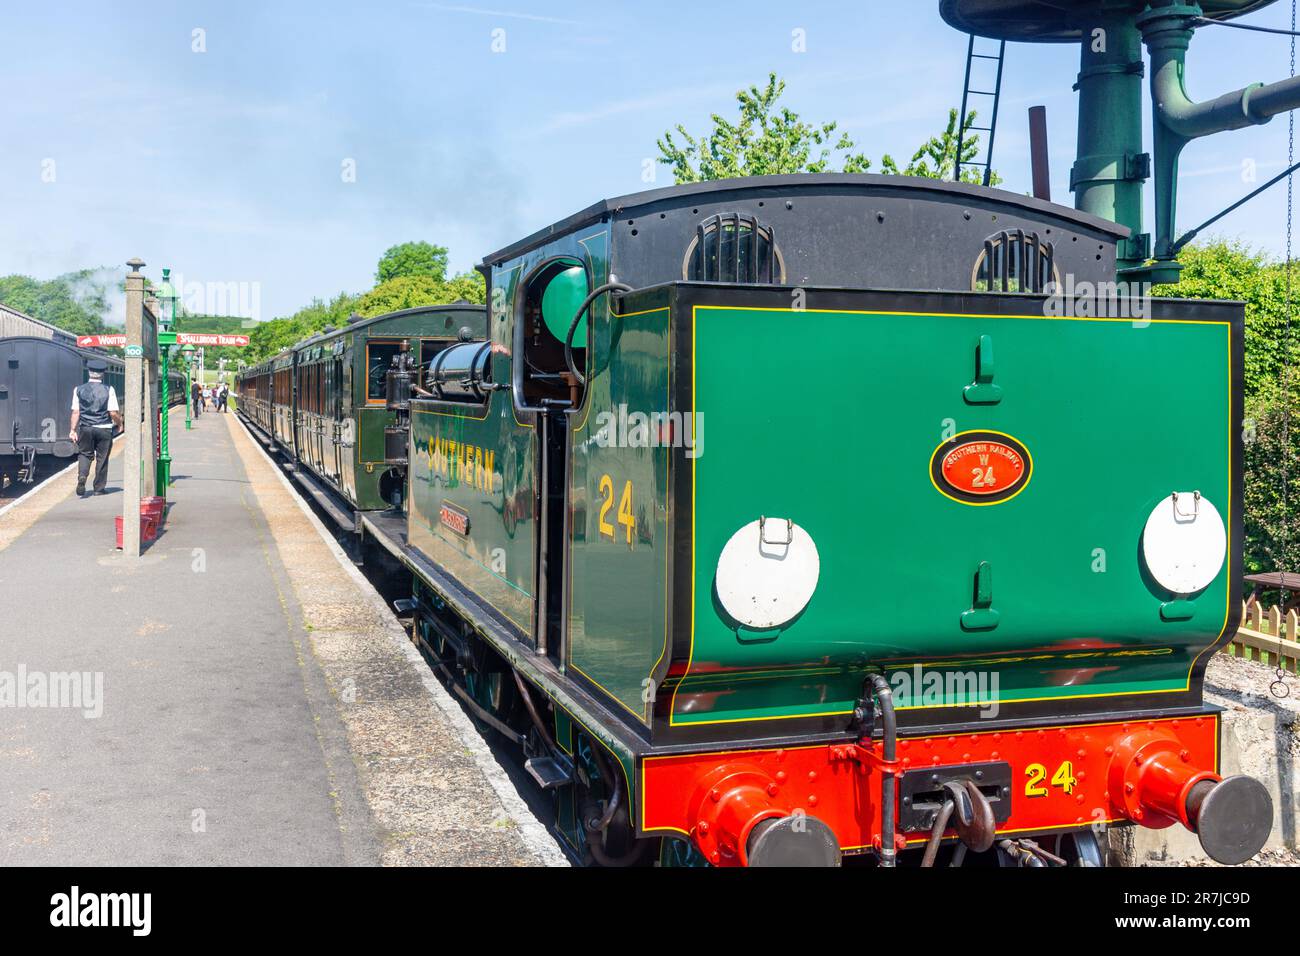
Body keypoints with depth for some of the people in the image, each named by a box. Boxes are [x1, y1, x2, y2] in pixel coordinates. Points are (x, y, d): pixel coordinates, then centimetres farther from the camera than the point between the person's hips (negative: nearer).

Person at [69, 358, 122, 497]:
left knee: (84, 454, 14)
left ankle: (82, 477, -13)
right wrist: (119, 423, 9)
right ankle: (99, 488, 14)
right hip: (104, 429, -2)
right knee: (102, 458, 8)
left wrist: (73, 430, 3)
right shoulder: (108, 390, -7)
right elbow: (113, 413, -9)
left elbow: (76, 412, -2)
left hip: (85, 428, 2)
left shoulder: (79, 389, 0)